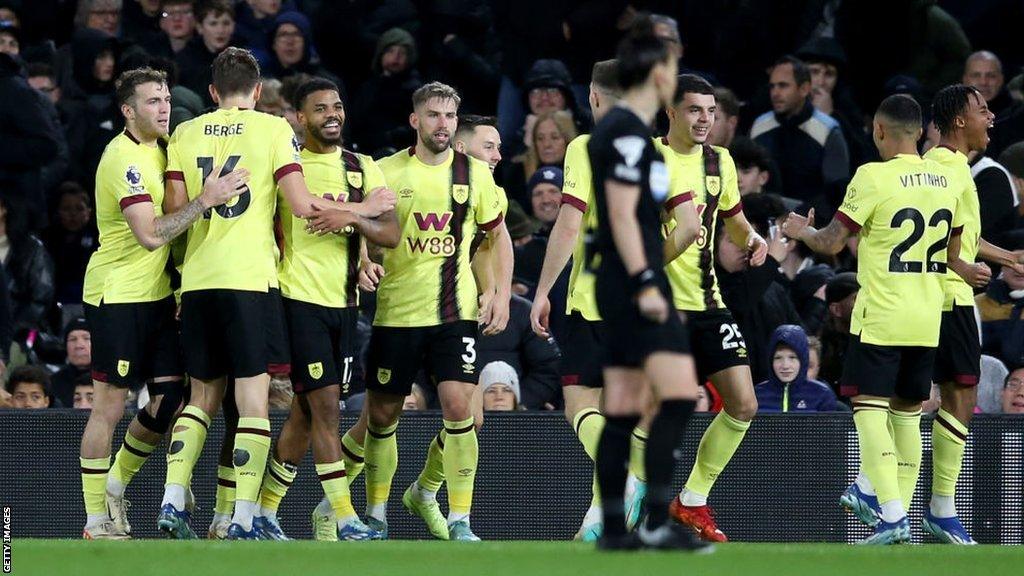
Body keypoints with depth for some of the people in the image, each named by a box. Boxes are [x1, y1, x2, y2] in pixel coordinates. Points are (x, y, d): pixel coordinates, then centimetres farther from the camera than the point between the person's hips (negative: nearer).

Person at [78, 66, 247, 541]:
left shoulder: (160, 150, 11)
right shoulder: (124, 159, -17)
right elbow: (150, 235, -26)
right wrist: (205, 200, -28)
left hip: (156, 294, 9)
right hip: (116, 293, -9)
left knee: (170, 398, 4)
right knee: (110, 404, -4)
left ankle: (114, 486, 22)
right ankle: (97, 518, 2)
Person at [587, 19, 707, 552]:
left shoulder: (617, 129, 18)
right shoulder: (629, 132, -12)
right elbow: (622, 214, -18)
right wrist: (645, 284, -21)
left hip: (620, 287, 11)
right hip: (635, 284, -10)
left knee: (623, 412, 10)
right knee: (679, 395, -16)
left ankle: (614, 528, 11)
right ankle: (658, 523, -21)